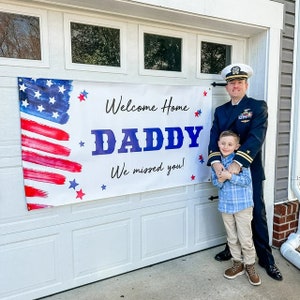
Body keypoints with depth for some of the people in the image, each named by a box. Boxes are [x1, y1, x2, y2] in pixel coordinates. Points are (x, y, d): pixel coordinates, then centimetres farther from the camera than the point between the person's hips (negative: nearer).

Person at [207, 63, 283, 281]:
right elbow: (214, 138, -3)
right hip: (226, 170, 4)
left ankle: (266, 258, 21)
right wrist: (215, 161, -22)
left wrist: (238, 163, -30)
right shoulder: (220, 111, 10)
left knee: (257, 215, 5)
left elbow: (256, 137, -19)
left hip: (250, 171, -3)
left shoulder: (258, 107, -4)